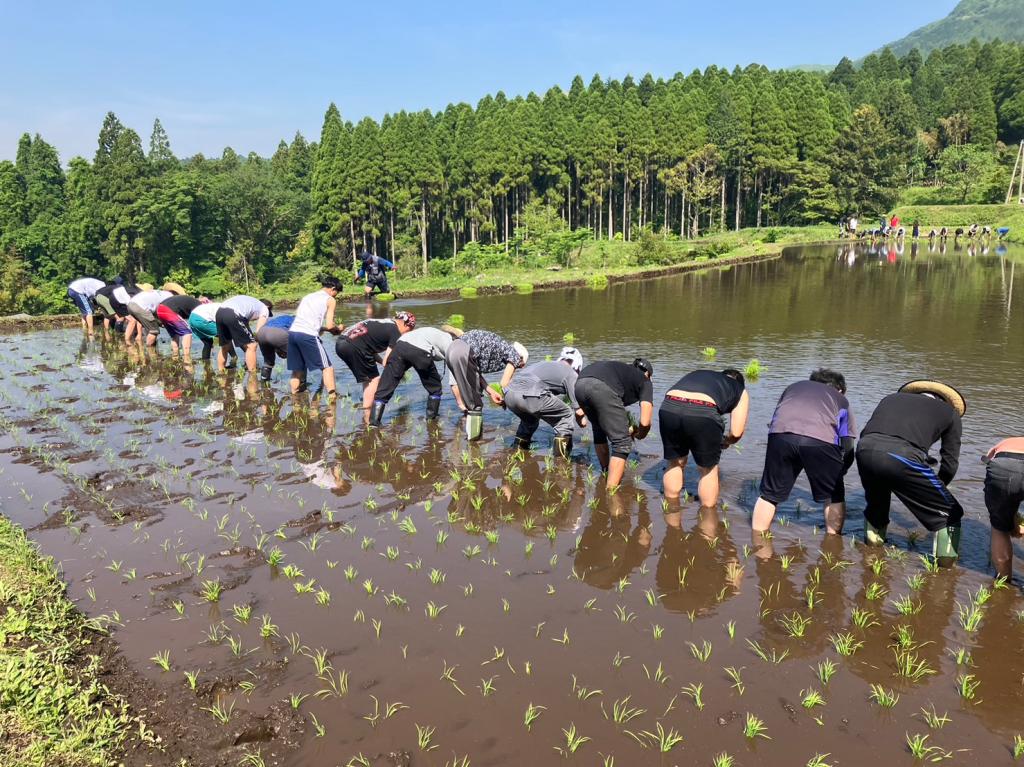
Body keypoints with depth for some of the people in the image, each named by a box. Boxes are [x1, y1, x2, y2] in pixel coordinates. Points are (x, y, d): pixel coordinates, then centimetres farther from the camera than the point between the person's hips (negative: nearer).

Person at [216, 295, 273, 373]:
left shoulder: (251, 302, 38)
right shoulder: (264, 309, 20)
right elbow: (259, 331, 8)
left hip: (219, 312, 7)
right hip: (234, 315, -7)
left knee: (225, 347, 24)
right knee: (251, 346, 5)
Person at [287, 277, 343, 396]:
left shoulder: (307, 297, 27)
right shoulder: (330, 300, 9)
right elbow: (330, 325, 0)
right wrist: (338, 329, 21)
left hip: (292, 332, 6)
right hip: (308, 335, -6)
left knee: (297, 368, 19)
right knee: (327, 366, 5)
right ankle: (332, 395, -1)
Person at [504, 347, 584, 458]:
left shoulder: (545, 364, 35)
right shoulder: (571, 374, 16)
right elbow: (577, 409, 13)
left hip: (509, 394, 7)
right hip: (530, 396, -7)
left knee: (530, 420, 37)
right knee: (567, 416, 13)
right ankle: (561, 460, 10)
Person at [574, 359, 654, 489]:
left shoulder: (622, 368, 41)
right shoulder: (645, 381, 25)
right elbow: (645, 423, 15)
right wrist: (638, 434, 33)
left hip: (580, 384, 7)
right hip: (602, 388, -7)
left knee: (599, 430, 32)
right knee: (622, 443, 4)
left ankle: (606, 473, 44)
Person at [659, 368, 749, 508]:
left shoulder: (697, 374, 38)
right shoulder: (741, 391, 27)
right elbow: (736, 433, 16)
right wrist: (725, 441, 39)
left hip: (668, 408, 4)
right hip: (703, 414, -4)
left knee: (675, 464, 26)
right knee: (708, 470, 20)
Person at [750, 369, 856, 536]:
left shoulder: (793, 387, 38)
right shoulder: (841, 400, 32)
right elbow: (848, 448, 25)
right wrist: (836, 475, 40)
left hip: (781, 434, 2)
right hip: (821, 439, -1)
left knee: (769, 495, 16)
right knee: (833, 497, 21)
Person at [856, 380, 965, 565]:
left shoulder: (892, 398, 35)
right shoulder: (950, 412, 27)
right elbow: (950, 463, 22)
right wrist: (933, 489, 40)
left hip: (865, 449, 4)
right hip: (903, 456, -4)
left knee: (876, 499, 36)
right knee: (949, 513, 17)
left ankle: (872, 540, 49)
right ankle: (946, 563, 19)